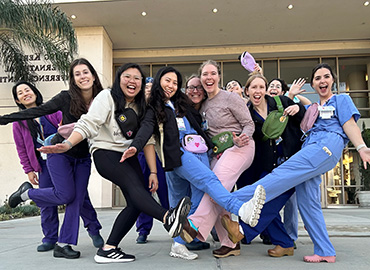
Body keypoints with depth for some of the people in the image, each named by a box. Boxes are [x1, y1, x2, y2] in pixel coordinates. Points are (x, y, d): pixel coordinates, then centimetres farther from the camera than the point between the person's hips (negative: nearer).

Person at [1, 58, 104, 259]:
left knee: (77, 199, -2)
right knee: (66, 195, -9)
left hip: (83, 158, 3)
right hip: (60, 153, -3)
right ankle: (26, 192, 19)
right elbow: (39, 111, -9)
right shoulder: (67, 98, -12)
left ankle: (63, 245, 7)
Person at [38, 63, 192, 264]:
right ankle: (168, 219, -53)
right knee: (134, 185, -31)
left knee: (136, 203, -9)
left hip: (128, 156, 7)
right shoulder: (107, 97, -5)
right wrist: (68, 144, -36)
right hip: (105, 153, -6)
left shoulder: (141, 107, 13)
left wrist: (153, 172, 1)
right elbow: (88, 124, -17)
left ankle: (108, 250, -5)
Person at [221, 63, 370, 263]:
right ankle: (325, 252, 2)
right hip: (310, 151, 7)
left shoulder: (341, 100, 17)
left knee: (282, 175, -22)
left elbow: (350, 125, 4)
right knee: (306, 201, -2)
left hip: (327, 146, -7)